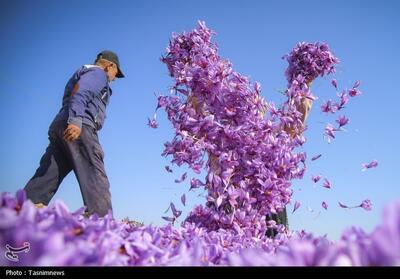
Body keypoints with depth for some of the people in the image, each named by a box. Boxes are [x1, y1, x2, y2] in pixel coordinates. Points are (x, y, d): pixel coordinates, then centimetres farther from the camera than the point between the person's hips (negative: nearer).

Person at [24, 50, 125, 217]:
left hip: (58, 126, 9)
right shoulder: (98, 73, 8)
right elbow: (80, 92, -13)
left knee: (47, 176, -2)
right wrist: (76, 120, -27)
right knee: (94, 175, -16)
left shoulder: (84, 72, 38)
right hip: (77, 128, -9)